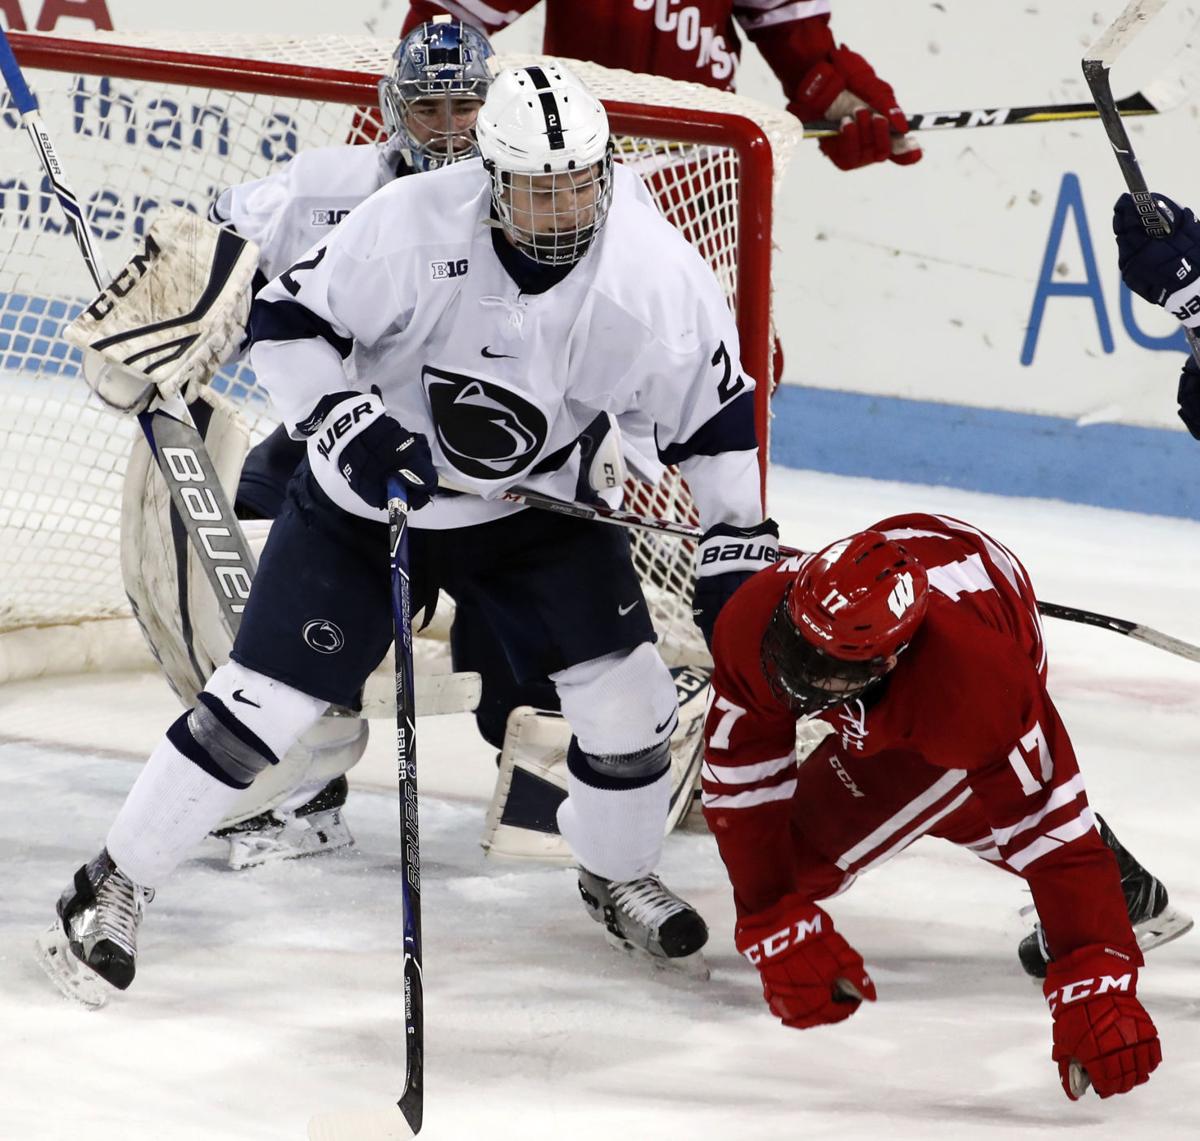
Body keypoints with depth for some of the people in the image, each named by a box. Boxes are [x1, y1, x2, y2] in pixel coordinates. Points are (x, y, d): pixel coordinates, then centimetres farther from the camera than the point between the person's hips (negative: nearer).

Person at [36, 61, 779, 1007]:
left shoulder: (656, 274, -22)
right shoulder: (412, 228, -29)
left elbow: (719, 413, -7)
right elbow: (288, 319, -18)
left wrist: (739, 548, -8)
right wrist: (349, 425, -30)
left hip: (538, 505, 3)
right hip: (369, 496, -3)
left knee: (628, 700, -3)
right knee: (259, 707, -6)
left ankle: (618, 876, 28)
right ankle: (116, 886, 10)